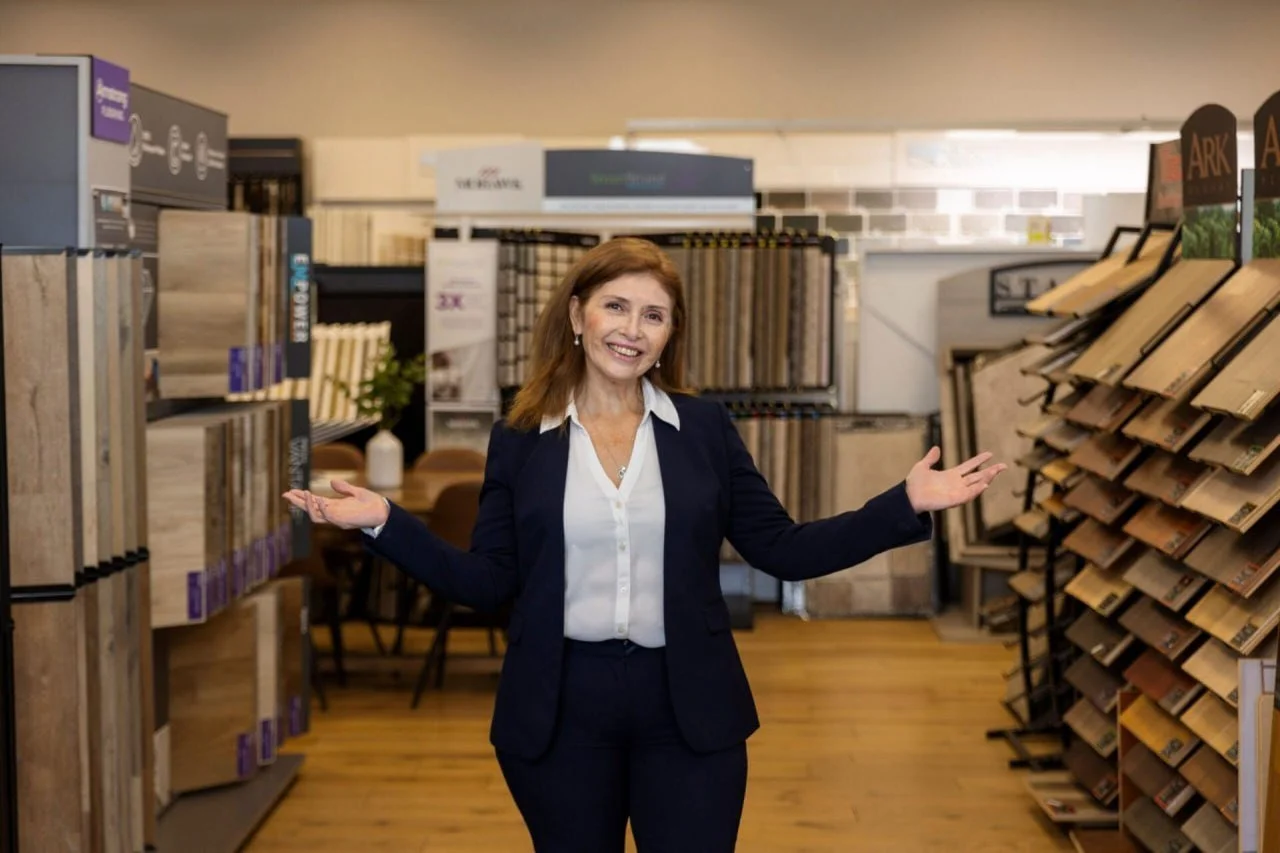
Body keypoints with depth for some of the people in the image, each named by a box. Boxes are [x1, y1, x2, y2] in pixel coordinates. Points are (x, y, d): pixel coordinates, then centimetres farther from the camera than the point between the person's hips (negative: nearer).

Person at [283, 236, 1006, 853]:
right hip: (560, 708, 0)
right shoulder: (521, 437, 1)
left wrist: (906, 506, -6)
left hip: (688, 708, 0)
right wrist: (383, 522, -10)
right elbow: (489, 582, 0)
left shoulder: (705, 427, 2)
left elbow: (782, 550, 2)